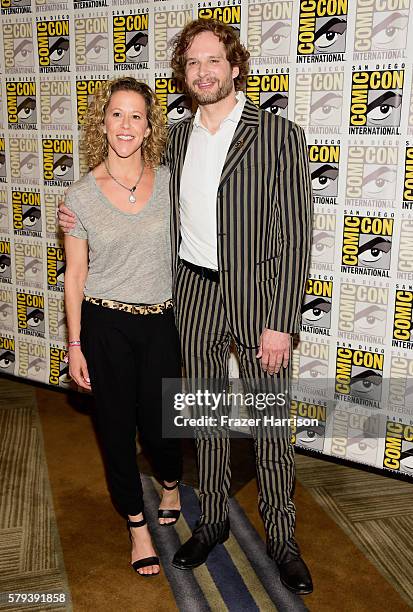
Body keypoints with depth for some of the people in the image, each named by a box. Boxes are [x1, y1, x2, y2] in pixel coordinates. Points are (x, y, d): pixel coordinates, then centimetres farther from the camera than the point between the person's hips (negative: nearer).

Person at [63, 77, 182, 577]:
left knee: (158, 422, 7)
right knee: (117, 426, 9)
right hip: (105, 325, 0)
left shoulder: (168, 181, -2)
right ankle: (137, 526, 31)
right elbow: (75, 275, 0)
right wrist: (75, 345, -1)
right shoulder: (81, 196, -6)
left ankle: (171, 484, 44)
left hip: (159, 321, 1)